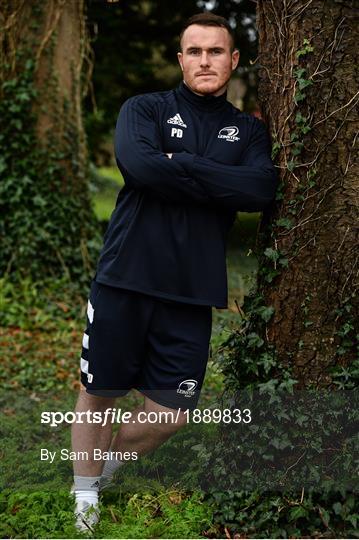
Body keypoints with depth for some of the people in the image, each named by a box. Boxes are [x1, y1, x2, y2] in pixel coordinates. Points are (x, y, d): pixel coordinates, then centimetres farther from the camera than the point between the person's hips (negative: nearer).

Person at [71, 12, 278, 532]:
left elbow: (261, 190, -9)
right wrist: (220, 181, -11)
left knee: (170, 413, 6)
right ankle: (83, 496, 32)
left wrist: (178, 167, -12)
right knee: (98, 393, 9)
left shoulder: (248, 130, 10)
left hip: (191, 293, 2)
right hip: (124, 280, -2)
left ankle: (107, 467, 35)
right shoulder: (144, 109, 3)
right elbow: (139, 165, -18)